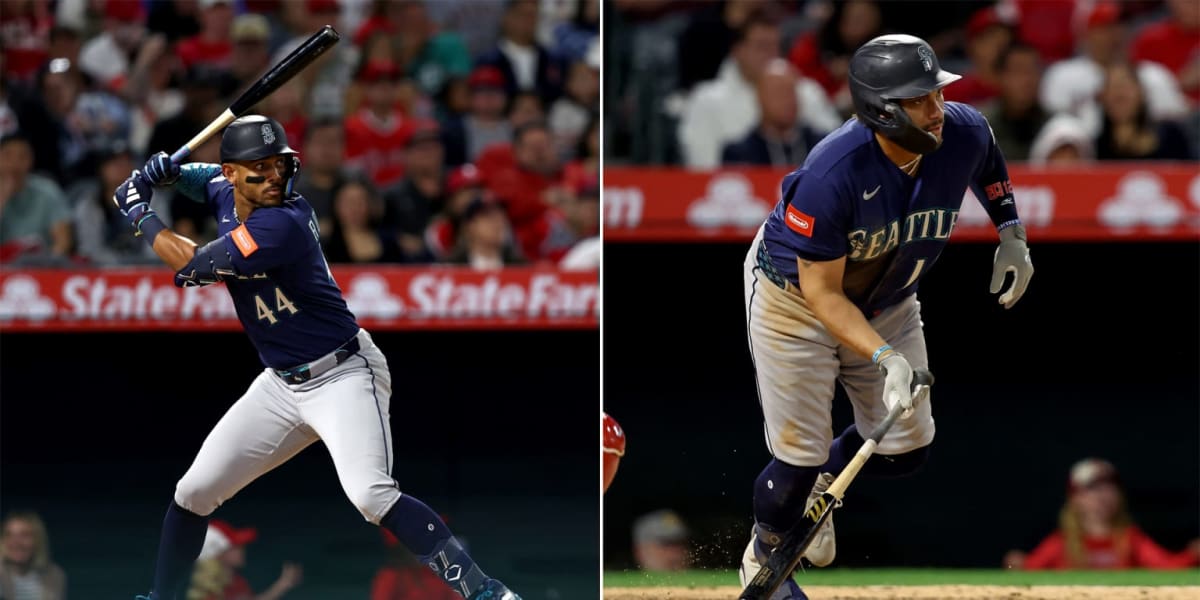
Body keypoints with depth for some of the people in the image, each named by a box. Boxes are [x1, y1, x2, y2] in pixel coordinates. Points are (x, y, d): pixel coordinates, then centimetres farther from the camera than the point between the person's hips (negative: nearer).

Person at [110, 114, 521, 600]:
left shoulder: (282, 224, -25)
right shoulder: (228, 195, 0)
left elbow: (193, 267, -21)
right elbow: (207, 178, 26)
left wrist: (140, 216, -6)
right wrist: (166, 172, 3)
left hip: (343, 377, -9)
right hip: (280, 385, 9)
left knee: (371, 496, -29)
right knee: (193, 492, 8)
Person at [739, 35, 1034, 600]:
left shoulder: (963, 132, -24)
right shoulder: (831, 175, -39)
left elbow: (988, 166, 6)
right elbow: (822, 294, -30)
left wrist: (1011, 234, -4)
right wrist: (887, 357, -38)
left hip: (886, 302, 6)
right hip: (794, 298, -6)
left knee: (905, 449, 9)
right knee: (801, 453, -2)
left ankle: (821, 480, 43)